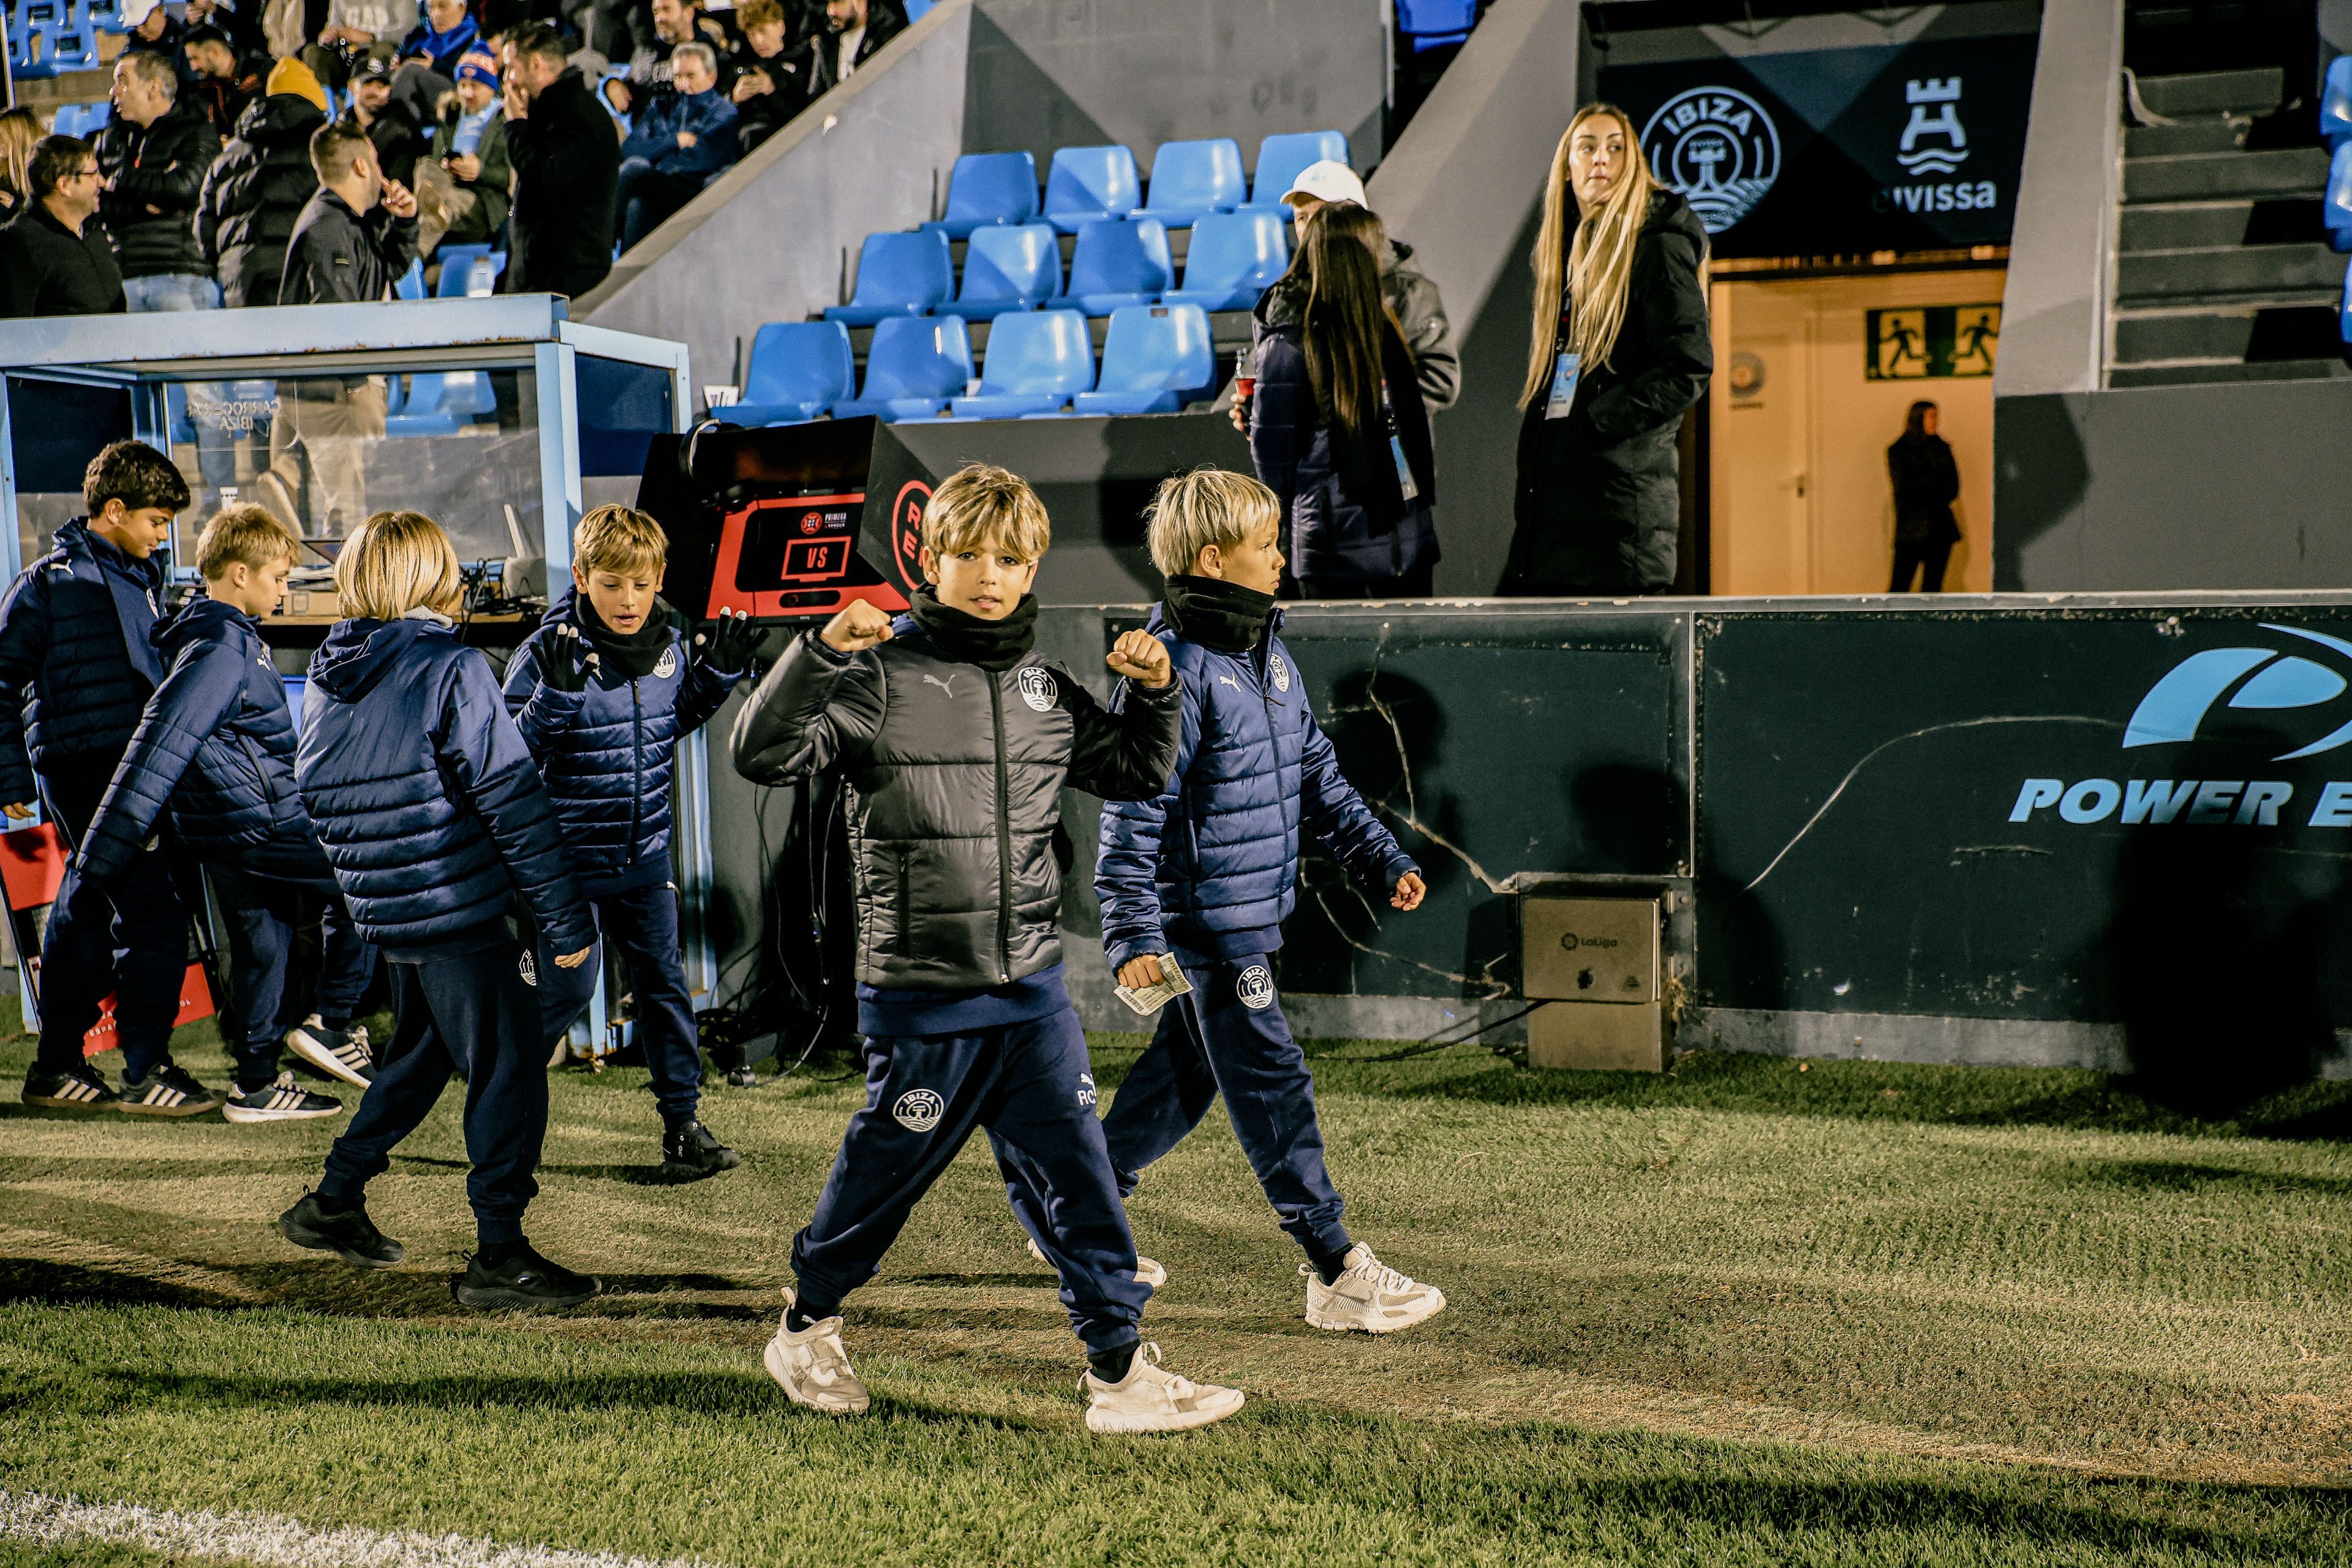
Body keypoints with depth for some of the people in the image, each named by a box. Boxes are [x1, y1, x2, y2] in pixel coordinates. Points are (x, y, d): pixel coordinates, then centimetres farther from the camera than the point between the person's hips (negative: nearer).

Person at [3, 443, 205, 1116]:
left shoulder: (142, 574, 15)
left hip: (138, 766, 8)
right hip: (83, 765, -8)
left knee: (85, 917, 14)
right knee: (152, 915, -11)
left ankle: (56, 1067, 23)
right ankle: (145, 1073, -4)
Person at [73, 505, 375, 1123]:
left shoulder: (233, 638, 13)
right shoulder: (221, 649, -19)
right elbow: (161, 744, -23)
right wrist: (103, 854, -24)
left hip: (231, 825, 10)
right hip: (258, 818, -10)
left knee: (261, 942, 14)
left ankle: (258, 1083, 21)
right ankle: (333, 1022, 4)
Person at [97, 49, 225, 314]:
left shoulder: (197, 131, 5)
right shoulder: (110, 139, 20)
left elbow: (183, 187, -12)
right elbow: (95, 204, 10)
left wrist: (121, 179, 1)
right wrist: (146, 205, -8)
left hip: (180, 275, -4)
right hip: (122, 278, 4)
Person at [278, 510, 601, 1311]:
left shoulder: (325, 680, 8)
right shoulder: (451, 668, -15)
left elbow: (315, 794, 18)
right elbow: (511, 797, -17)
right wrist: (567, 917, -14)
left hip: (386, 909, 8)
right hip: (458, 907, -8)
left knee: (420, 1052, 25)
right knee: (509, 1070, 0)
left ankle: (333, 1201, 33)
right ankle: (498, 1256, 2)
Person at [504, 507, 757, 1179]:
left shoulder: (669, 645, 0)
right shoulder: (548, 651, -15)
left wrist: (715, 676, 1)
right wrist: (556, 695, -33)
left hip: (645, 853, 5)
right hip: (569, 854, -5)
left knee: (664, 981, 9)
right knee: (566, 985, 1)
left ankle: (682, 1117, 19)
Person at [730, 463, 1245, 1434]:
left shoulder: (1046, 692, 10)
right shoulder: (883, 679, -8)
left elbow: (1133, 774, 24)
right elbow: (763, 753, -16)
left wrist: (1153, 694, 6)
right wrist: (821, 654, -28)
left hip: (1032, 989, 5)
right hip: (920, 996, -5)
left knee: (1078, 1171, 3)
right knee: (887, 1169, 10)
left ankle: (1120, 1371, 10)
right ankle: (807, 1326, 34)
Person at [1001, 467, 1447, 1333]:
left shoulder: (1266, 652, 11)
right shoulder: (1176, 669, -17)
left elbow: (1317, 773, 19)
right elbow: (1133, 813, -18)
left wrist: (1382, 858, 14)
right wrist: (1133, 935, -21)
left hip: (1253, 909, 9)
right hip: (1205, 916, -9)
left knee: (1187, 1071, 18)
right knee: (1271, 1083, -3)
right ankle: (1339, 1274, 4)